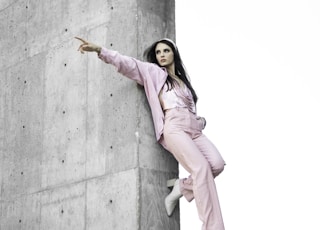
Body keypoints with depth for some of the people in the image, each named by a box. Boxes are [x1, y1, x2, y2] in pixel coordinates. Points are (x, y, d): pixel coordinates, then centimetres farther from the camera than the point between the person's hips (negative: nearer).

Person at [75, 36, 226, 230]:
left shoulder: (183, 79, 30)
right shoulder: (153, 72, 15)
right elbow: (129, 64, 2)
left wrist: (201, 120, 13)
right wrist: (100, 50, -11)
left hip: (194, 128, 6)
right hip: (174, 127, -6)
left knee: (217, 164, -20)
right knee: (201, 168, -26)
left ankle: (182, 187, 2)